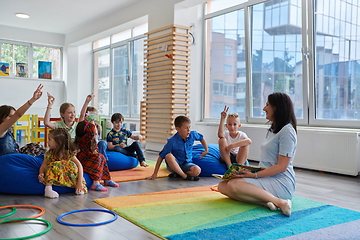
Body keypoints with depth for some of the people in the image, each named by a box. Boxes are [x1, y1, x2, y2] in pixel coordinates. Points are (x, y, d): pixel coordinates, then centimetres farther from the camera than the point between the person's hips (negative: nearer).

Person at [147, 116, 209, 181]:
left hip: (186, 164, 3)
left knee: (197, 171, -31)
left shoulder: (193, 135, -8)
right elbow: (161, 156, -18)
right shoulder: (172, 141, -20)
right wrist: (155, 174, -19)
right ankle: (185, 176, -25)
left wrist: (206, 150, 15)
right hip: (174, 164, -3)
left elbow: (201, 138, 16)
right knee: (169, 156, -38)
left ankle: (177, 174, -10)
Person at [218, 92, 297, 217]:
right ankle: (264, 202, -23)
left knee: (234, 185, -29)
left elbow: (281, 167, -16)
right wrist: (251, 171, 7)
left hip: (281, 182, -9)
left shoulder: (287, 131, -10)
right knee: (222, 185, -9)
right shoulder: (272, 130, 20)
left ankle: (279, 202, -25)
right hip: (265, 177, 9)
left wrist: (254, 175, -20)